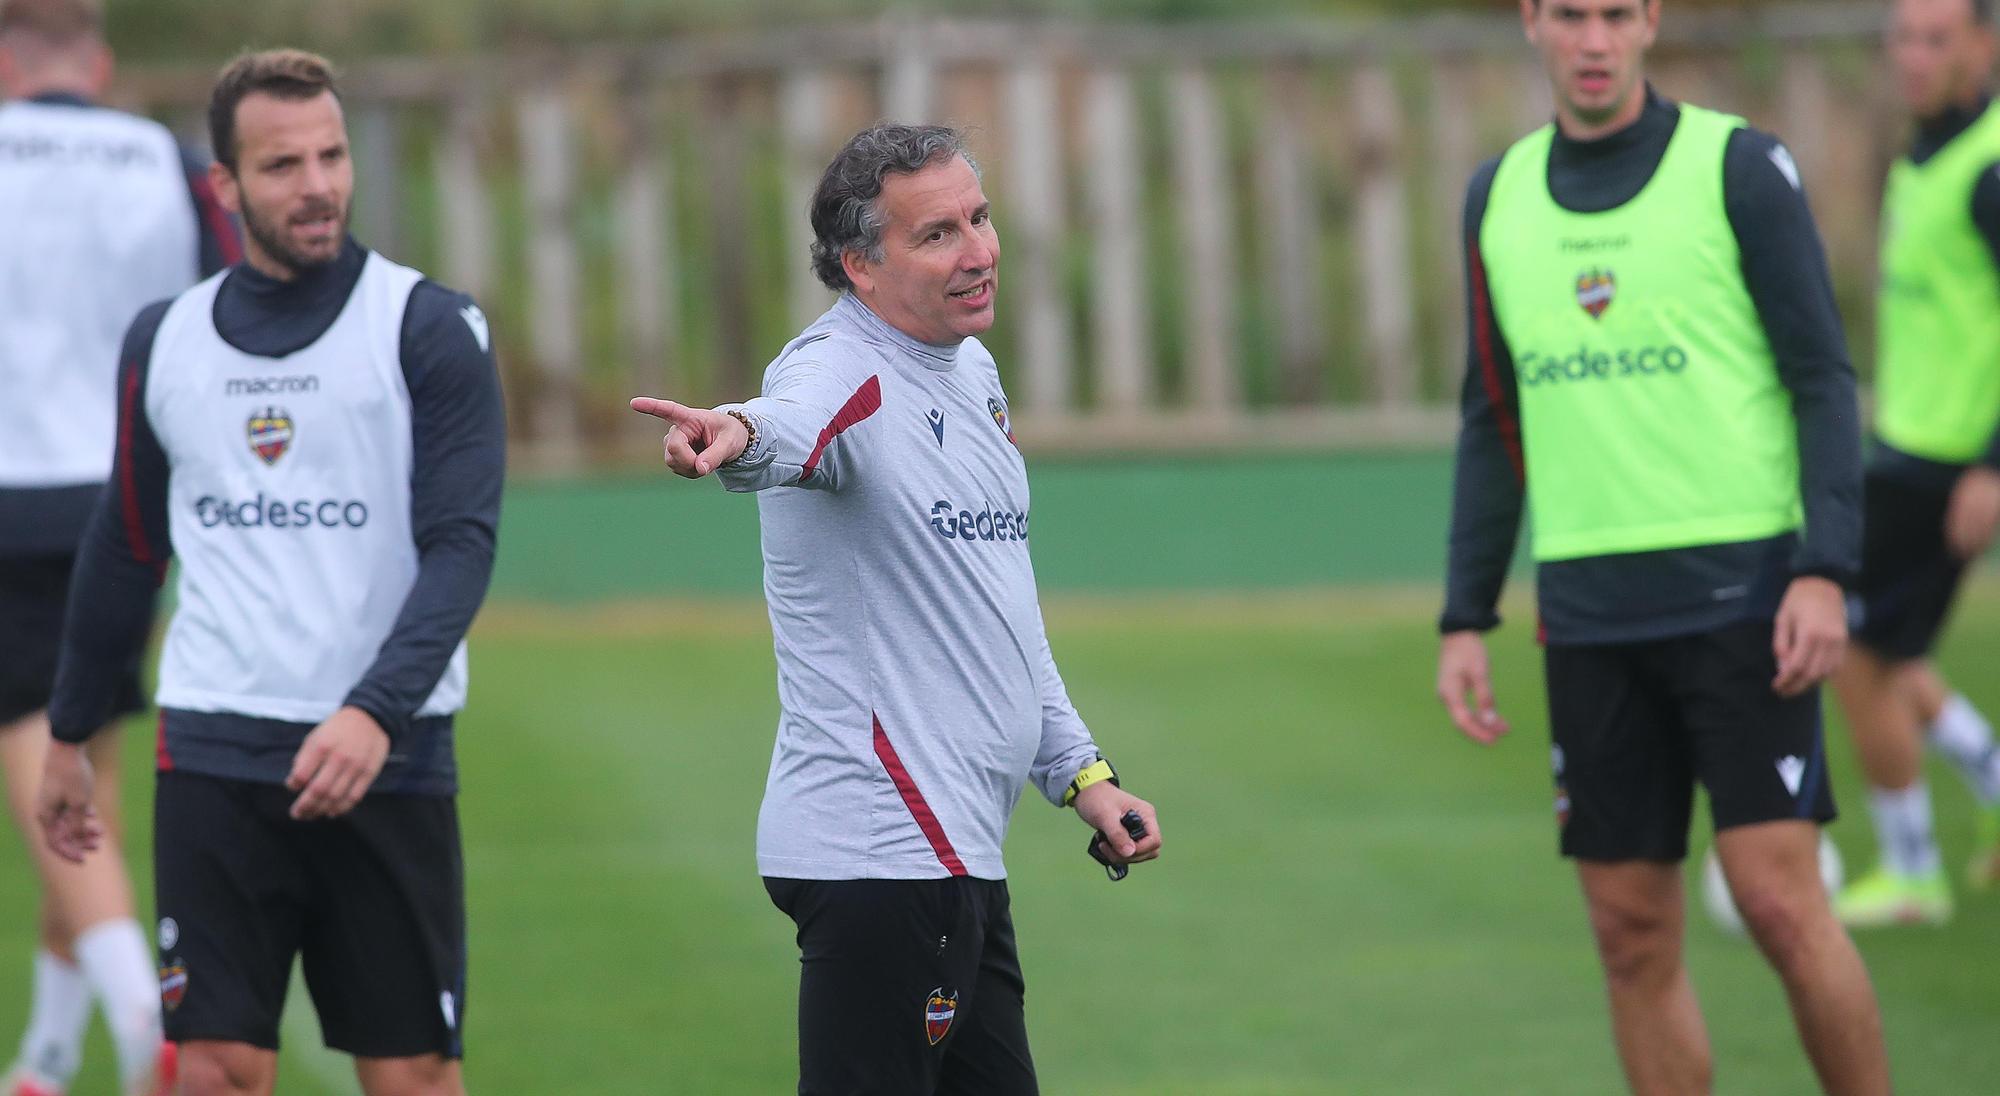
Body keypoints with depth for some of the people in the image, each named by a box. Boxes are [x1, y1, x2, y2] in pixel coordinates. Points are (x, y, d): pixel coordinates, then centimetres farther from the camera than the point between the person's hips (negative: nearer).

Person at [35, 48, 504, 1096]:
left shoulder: (428, 328, -3)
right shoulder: (162, 340, 9)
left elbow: (462, 543, -11)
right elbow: (125, 548, 20)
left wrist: (377, 712, -24)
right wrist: (70, 734, 24)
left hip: (385, 761, -2)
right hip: (213, 761, 2)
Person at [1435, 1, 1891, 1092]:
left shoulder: (1739, 167, -2)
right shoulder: (1498, 197, 11)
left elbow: (1823, 378, -4)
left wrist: (1826, 570, -14)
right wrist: (1464, 620, 12)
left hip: (1740, 593, -4)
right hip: (1590, 618, 4)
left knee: (1779, 899, -11)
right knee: (1632, 932, 3)